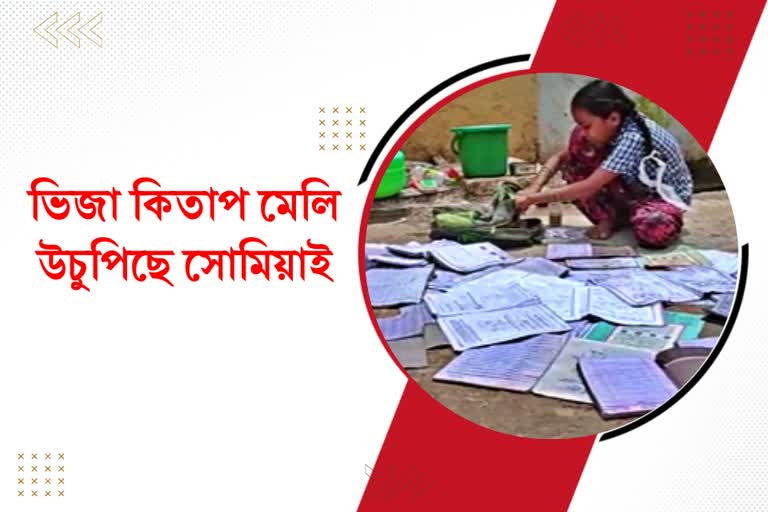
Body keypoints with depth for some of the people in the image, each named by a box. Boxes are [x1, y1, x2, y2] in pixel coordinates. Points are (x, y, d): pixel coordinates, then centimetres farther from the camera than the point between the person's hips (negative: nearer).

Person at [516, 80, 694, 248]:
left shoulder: (633, 138, -35)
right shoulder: (607, 130, -12)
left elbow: (589, 188, -37)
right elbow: (560, 157, -2)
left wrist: (534, 198, -35)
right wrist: (534, 188, -20)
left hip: (665, 195, -7)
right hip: (635, 190, 7)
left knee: (655, 230, -42)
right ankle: (610, 218, -3)